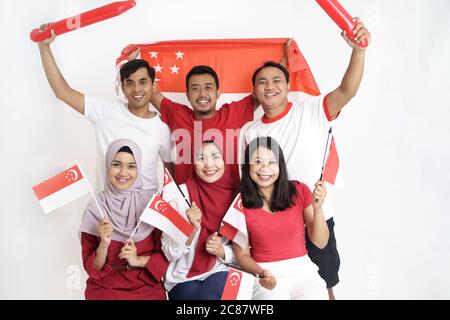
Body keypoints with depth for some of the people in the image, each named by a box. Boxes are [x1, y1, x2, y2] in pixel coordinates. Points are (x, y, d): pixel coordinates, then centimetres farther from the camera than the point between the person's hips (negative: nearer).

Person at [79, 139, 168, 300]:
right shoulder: (95, 208, -4)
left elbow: (165, 255, 3)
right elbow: (91, 268, -1)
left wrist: (138, 261, -12)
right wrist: (104, 245, -18)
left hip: (147, 286, 0)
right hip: (105, 287, 0)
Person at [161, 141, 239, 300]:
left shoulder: (236, 195, -4)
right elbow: (170, 253, -10)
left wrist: (220, 250, -15)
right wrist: (192, 228, -26)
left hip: (219, 272, 2)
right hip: (183, 278, -1)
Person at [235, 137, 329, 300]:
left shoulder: (300, 191, -1)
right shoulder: (240, 204, -7)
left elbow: (320, 243, 1)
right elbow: (242, 255, 1)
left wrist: (317, 209, -14)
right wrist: (261, 273, -19)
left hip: (302, 269, 2)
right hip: (267, 277, -2)